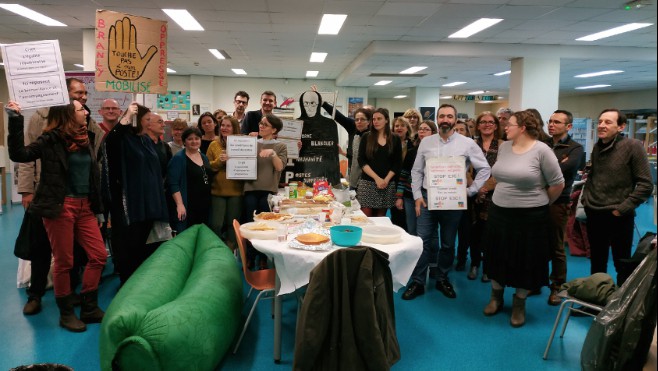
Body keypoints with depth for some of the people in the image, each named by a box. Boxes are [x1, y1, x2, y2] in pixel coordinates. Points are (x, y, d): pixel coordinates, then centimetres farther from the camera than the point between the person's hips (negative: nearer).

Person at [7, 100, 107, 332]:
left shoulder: (86, 138, 10)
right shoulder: (52, 139, -7)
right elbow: (19, 154, -18)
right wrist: (15, 120, -23)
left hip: (84, 206, 6)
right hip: (60, 207, -6)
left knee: (99, 255, 6)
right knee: (64, 262, 3)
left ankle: (89, 308, 21)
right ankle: (66, 313, 19)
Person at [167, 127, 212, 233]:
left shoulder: (204, 157, 15)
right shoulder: (178, 158, -6)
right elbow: (173, 184, -13)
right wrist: (180, 204, -22)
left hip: (205, 205, 7)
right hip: (188, 206, -7)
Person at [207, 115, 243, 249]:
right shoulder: (214, 145, 6)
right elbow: (207, 167, 1)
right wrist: (219, 160, -15)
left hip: (236, 191, 0)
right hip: (218, 190, 0)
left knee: (233, 224, 9)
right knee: (216, 225, 0)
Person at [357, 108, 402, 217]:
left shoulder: (395, 139, 7)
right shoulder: (366, 137, 4)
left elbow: (397, 164, 5)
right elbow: (361, 161, -3)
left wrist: (386, 180, -9)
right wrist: (377, 178, -12)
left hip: (387, 185, 1)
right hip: (367, 183, -1)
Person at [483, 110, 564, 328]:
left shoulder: (541, 150, -14)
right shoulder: (504, 147, 2)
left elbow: (558, 184, -8)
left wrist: (541, 204, 2)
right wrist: (506, 196, 13)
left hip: (530, 216, -5)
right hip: (499, 212, 5)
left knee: (525, 261, 8)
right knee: (498, 257, 13)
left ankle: (519, 304, 25)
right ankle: (496, 298, 31)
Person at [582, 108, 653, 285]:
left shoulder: (633, 146, -11)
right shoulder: (597, 147, 7)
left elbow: (646, 184, -13)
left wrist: (622, 209, -15)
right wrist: (585, 199, 8)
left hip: (618, 217, -5)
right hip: (593, 214, 5)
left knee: (622, 265, 10)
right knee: (597, 262, 18)